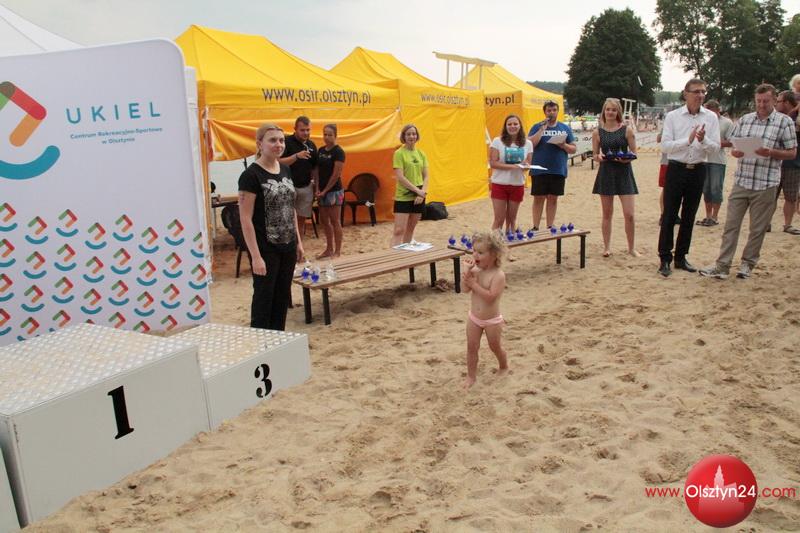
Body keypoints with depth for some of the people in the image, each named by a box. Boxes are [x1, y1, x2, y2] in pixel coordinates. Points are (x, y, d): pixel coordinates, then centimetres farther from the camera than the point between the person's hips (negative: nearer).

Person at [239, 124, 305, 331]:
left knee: (282, 296, 14)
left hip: (287, 246, 7)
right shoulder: (251, 175, -14)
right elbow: (246, 219, -16)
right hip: (266, 249, -7)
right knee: (264, 298, 3)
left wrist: (298, 241, 12)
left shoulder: (285, 169, 8)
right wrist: (256, 256, -19)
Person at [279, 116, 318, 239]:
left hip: (306, 188, 5)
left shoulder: (312, 145, 9)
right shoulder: (287, 142, -8)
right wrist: (297, 156, -29)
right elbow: (279, 163, -17)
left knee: (301, 219, 10)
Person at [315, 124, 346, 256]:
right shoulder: (321, 151, 10)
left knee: (335, 222, -2)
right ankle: (329, 249, 23)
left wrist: (325, 190, -11)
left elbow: (336, 174, -13)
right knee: (324, 221, 12)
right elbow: (318, 171, 10)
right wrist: (318, 189, -1)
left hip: (334, 191, -7)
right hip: (322, 192, 7)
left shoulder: (338, 152, -10)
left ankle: (337, 252, 4)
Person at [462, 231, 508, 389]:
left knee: (495, 347, 15)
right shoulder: (476, 271, -3)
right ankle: (471, 376, 19)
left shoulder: (498, 275, -21)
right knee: (471, 347, 7)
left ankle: (504, 367, 41)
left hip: (492, 320, -5)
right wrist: (467, 271, -20)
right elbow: (465, 289, -11)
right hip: (474, 318, 5)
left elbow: (490, 296, -31)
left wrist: (473, 283, -30)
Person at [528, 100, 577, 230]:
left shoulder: (565, 128, 10)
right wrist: (543, 128, -13)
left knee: (553, 199, 8)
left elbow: (573, 149, 11)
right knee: (539, 199, 1)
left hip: (559, 171, 2)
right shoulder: (537, 127, 4)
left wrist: (564, 145, -11)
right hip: (539, 170, -2)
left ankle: (550, 227, 16)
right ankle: (535, 227, 8)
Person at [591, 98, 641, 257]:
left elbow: (634, 153, 1)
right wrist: (598, 157, -15)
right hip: (606, 173, 1)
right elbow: (595, 155, 7)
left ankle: (631, 248, 11)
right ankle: (606, 247, 19)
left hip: (624, 173, -1)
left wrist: (626, 159, -19)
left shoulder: (627, 130, -1)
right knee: (607, 214, 8)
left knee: (629, 214, -4)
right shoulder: (597, 132, 3)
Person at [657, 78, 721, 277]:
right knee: (669, 216, -2)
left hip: (698, 170, 3)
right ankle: (665, 259, 5)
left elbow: (715, 148, -2)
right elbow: (665, 145, -10)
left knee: (689, 216, 10)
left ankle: (681, 257, 21)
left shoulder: (711, 117, 3)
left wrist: (703, 140, -21)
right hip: (676, 169, -2)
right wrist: (687, 141, -23)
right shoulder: (672, 116, -2)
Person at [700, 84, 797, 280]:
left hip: (766, 185, -3)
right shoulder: (745, 119, 9)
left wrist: (771, 153, -17)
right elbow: (733, 145, 14)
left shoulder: (784, 122, 0)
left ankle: (747, 264, 21)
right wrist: (735, 152, -9)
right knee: (731, 225, 2)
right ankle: (722, 266, 5)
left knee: (757, 229, 7)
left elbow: (792, 153, 0)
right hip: (741, 181, 3)